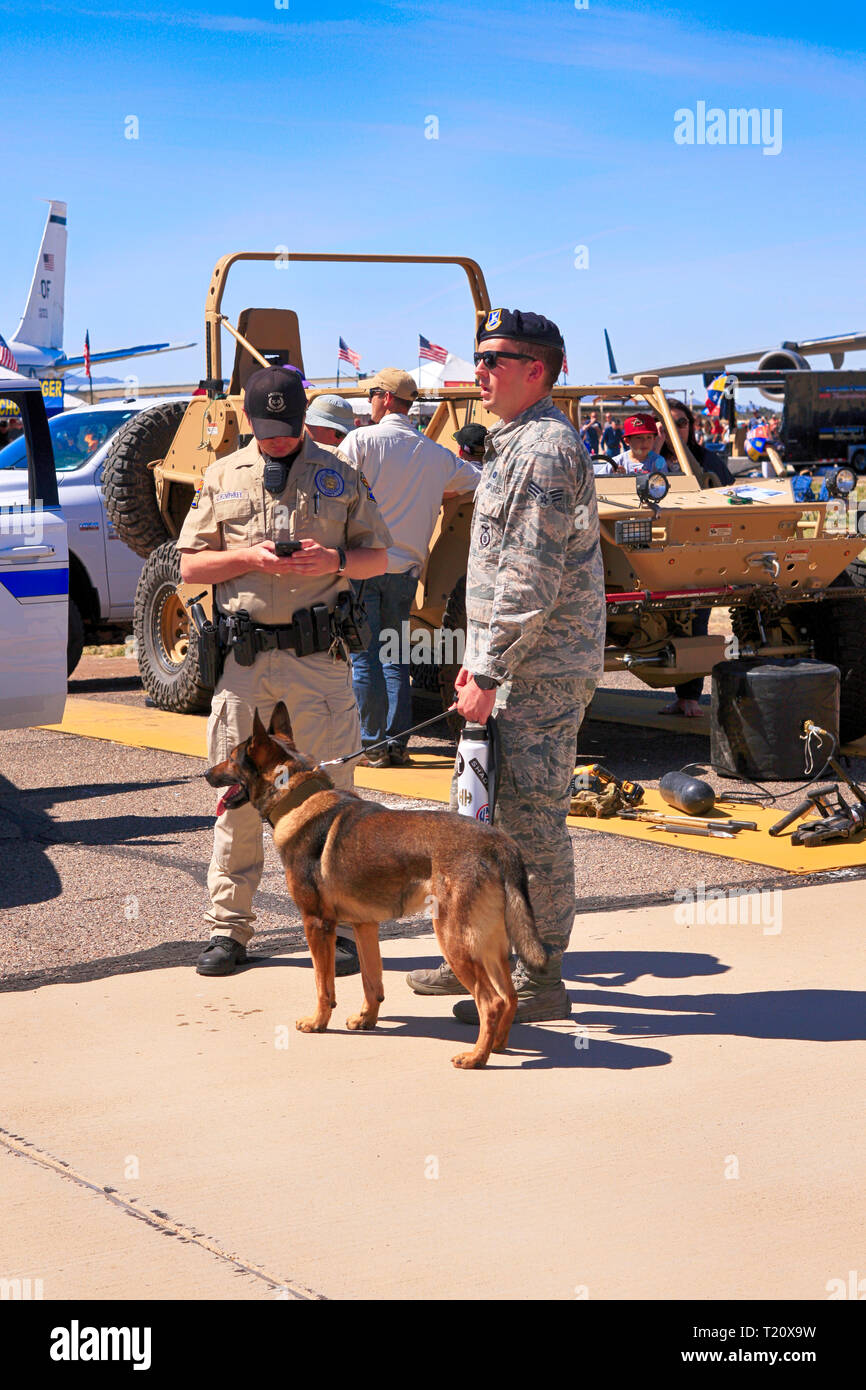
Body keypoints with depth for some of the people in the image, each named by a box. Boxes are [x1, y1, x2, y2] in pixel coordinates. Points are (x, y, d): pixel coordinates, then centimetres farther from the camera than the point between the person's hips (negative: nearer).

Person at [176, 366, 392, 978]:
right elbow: (190, 565, 9)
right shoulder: (223, 478, 11)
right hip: (244, 653, 1)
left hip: (319, 654, -1)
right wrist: (251, 558, -9)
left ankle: (340, 925, 9)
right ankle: (229, 927, 11)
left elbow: (378, 558, 12)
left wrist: (334, 560, -9)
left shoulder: (339, 476, 10)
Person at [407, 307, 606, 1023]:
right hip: (517, 664, 11)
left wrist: (489, 675, -20)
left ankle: (542, 981, 4)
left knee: (532, 821, -5)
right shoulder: (518, 442, 17)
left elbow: (531, 581, -22)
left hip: (540, 670, -11)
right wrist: (479, 658, 19)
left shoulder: (545, 448, -16)